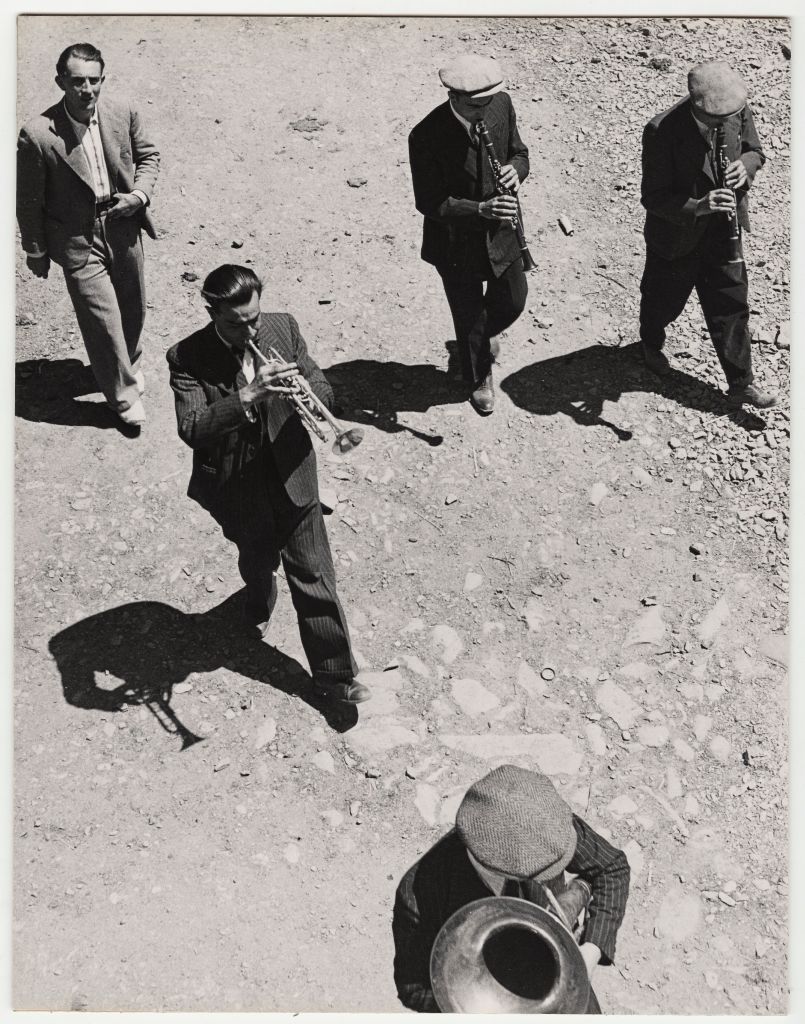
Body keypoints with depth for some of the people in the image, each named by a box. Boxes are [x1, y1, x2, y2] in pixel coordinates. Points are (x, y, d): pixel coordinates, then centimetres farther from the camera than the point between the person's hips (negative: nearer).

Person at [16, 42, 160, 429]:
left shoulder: (123, 113, -8)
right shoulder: (37, 136, -19)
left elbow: (148, 155, 10)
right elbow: (28, 201, -8)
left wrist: (140, 194, -8)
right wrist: (36, 252, -1)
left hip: (123, 228, 4)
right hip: (78, 241, -4)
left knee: (133, 308, 19)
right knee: (103, 319, -2)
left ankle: (128, 363, 48)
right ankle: (123, 391, 19)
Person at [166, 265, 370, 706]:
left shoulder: (283, 327, -6)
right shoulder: (187, 358, -15)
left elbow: (322, 389, -3)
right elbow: (191, 429, -26)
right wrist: (247, 396, -39)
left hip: (292, 477, 1)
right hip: (237, 485, -1)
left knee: (312, 572, 5)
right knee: (258, 558, 23)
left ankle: (333, 673, 16)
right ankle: (259, 605, 60)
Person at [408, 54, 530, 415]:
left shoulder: (501, 104, -10)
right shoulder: (426, 136, -26)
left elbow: (519, 152, 5)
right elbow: (429, 203, -22)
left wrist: (515, 169, -20)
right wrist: (480, 209, -35)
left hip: (501, 231, 5)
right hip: (456, 241, -4)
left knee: (513, 301, 19)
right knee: (469, 316, 13)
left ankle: (484, 332, 55)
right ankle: (479, 378, 41)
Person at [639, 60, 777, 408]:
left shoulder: (738, 110, -12)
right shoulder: (661, 131, -27)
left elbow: (754, 150, 6)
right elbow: (653, 197, -24)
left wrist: (746, 165, -18)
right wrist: (698, 207, -38)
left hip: (723, 231, 4)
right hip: (676, 236, -4)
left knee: (731, 304, 8)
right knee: (664, 301, 19)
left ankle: (741, 384, 19)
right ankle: (651, 344, 53)